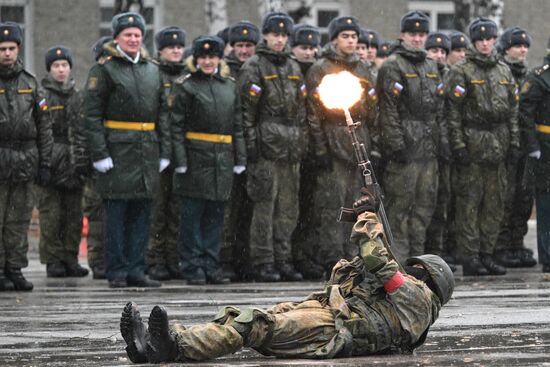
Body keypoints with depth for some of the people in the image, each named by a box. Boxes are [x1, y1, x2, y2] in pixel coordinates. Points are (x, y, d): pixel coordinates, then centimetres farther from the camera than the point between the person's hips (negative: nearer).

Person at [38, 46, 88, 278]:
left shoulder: (77, 96, 14)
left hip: (74, 162, 5)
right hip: (50, 162, -4)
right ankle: (53, 260, 1)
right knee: (51, 215, -4)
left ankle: (70, 258, 12)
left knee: (73, 214, 6)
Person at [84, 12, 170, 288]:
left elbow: (162, 113, 17)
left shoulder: (152, 70, 15)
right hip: (118, 151, -5)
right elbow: (92, 114, -7)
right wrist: (99, 153, -14)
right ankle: (116, 272, 3)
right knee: (116, 213, -2)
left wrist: (164, 151, 10)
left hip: (147, 150, 5)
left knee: (142, 213, 7)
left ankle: (136, 270, 12)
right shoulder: (103, 70, -3)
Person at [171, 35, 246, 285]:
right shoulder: (185, 86, -2)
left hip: (223, 160, 5)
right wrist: (180, 160, -14)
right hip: (196, 158, -5)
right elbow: (177, 126, -6)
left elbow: (237, 125, 15)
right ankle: (193, 268, 4)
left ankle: (211, 267, 13)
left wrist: (240, 159, 9)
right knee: (193, 215, -1)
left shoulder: (229, 86, 13)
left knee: (215, 215, 7)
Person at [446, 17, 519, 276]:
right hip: (472, 145, -6)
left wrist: (514, 143, 10)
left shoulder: (504, 71, 14)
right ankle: (470, 259, -2)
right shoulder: (462, 72, -3)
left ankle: (486, 254, 14)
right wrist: (458, 145, -14)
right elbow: (453, 112, -8)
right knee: (469, 204, -5)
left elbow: (512, 109, 16)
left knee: (494, 204, 7)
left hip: (498, 146, 6)